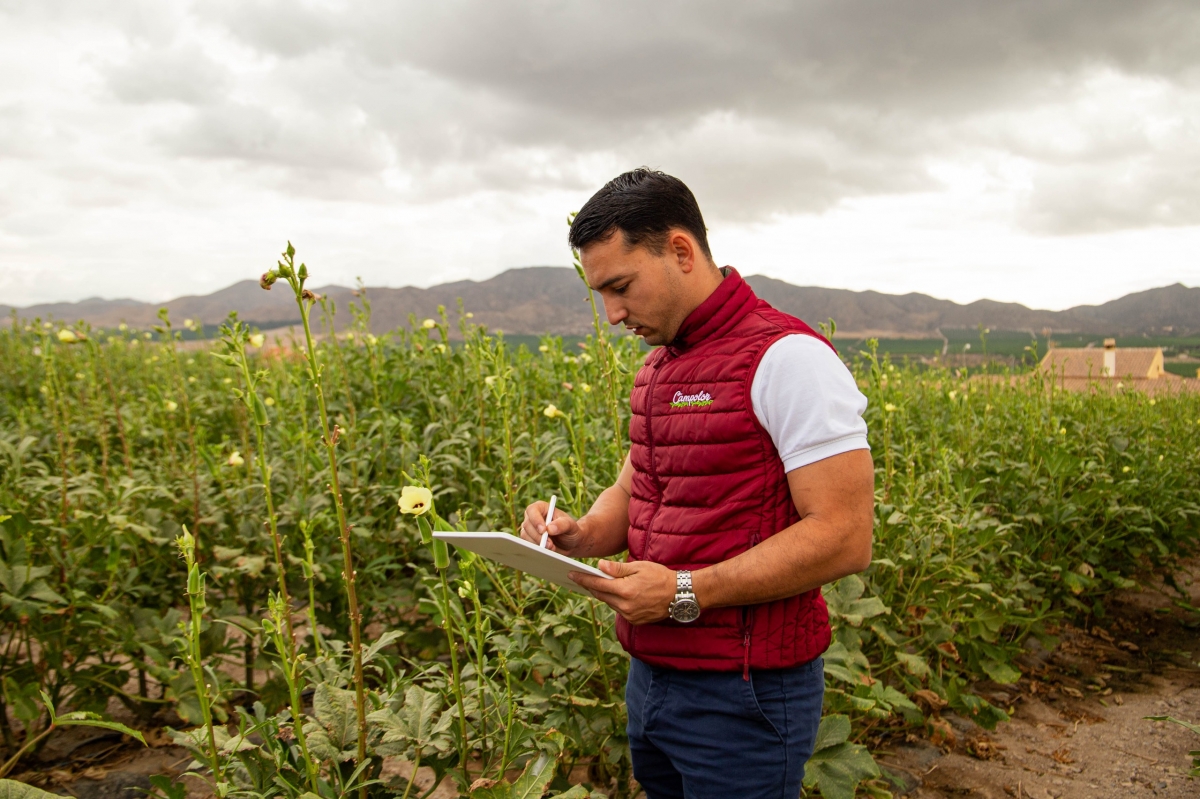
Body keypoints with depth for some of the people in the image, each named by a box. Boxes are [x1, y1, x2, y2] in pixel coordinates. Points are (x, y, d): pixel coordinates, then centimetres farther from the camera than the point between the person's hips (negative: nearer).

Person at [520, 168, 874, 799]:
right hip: (650, 675, 8)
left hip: (742, 695, -8)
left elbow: (845, 538, -21)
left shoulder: (786, 357, -17)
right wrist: (582, 533, -4)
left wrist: (685, 593, -23)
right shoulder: (658, 367, 10)